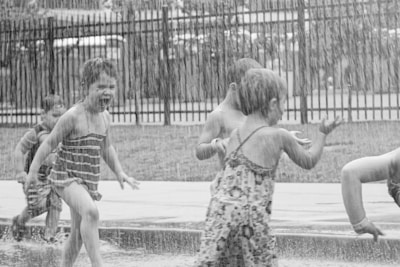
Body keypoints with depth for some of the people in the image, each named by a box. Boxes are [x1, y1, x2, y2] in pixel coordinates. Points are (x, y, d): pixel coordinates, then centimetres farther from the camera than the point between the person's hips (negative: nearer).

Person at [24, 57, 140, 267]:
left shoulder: (105, 117, 6)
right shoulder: (73, 116, -16)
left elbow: (106, 148, 21)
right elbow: (50, 143, -9)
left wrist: (119, 172, 11)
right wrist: (33, 171, -9)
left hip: (89, 180, 8)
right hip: (66, 177, -8)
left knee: (78, 233, 12)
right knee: (91, 211, -33)